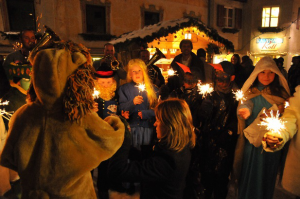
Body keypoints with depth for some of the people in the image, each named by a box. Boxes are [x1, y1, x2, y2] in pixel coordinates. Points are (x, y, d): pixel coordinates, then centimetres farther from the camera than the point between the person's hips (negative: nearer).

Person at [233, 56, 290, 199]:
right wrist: (245, 111, -47)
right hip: (252, 143, -2)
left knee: (268, 178, 16)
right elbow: (245, 104, -24)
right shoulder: (251, 92, -5)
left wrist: (281, 110, -14)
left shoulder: (281, 93, 3)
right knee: (250, 178, 8)